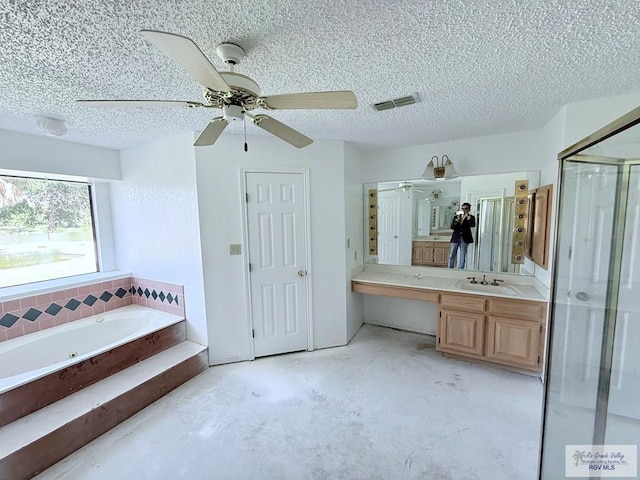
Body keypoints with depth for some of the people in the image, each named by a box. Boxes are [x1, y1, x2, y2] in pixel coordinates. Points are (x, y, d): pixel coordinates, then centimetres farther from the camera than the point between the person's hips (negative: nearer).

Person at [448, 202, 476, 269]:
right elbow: (452, 227, -1)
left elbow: (473, 225, -16)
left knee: (462, 256, -1)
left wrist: (468, 217, -26)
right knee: (452, 255, 5)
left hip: (464, 238, -2)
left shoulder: (471, 217, 3)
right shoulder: (456, 217, 9)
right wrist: (457, 220, -15)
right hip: (456, 238, 2)